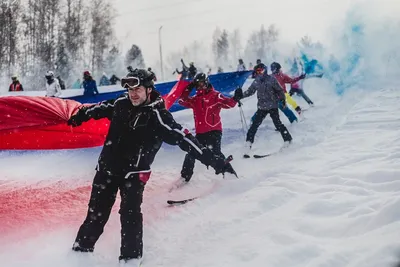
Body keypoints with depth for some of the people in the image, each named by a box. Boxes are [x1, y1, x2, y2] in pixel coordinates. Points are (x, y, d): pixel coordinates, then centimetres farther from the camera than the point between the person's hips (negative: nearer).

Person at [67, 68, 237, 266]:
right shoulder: (121, 104, -3)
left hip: (134, 172, -4)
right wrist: (81, 115, 36)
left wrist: (212, 159, -31)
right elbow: (100, 108, 19)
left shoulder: (157, 115, -17)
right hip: (108, 166, 5)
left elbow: (182, 137, -24)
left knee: (130, 213, -13)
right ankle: (82, 246, 30)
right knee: (97, 210, 12)